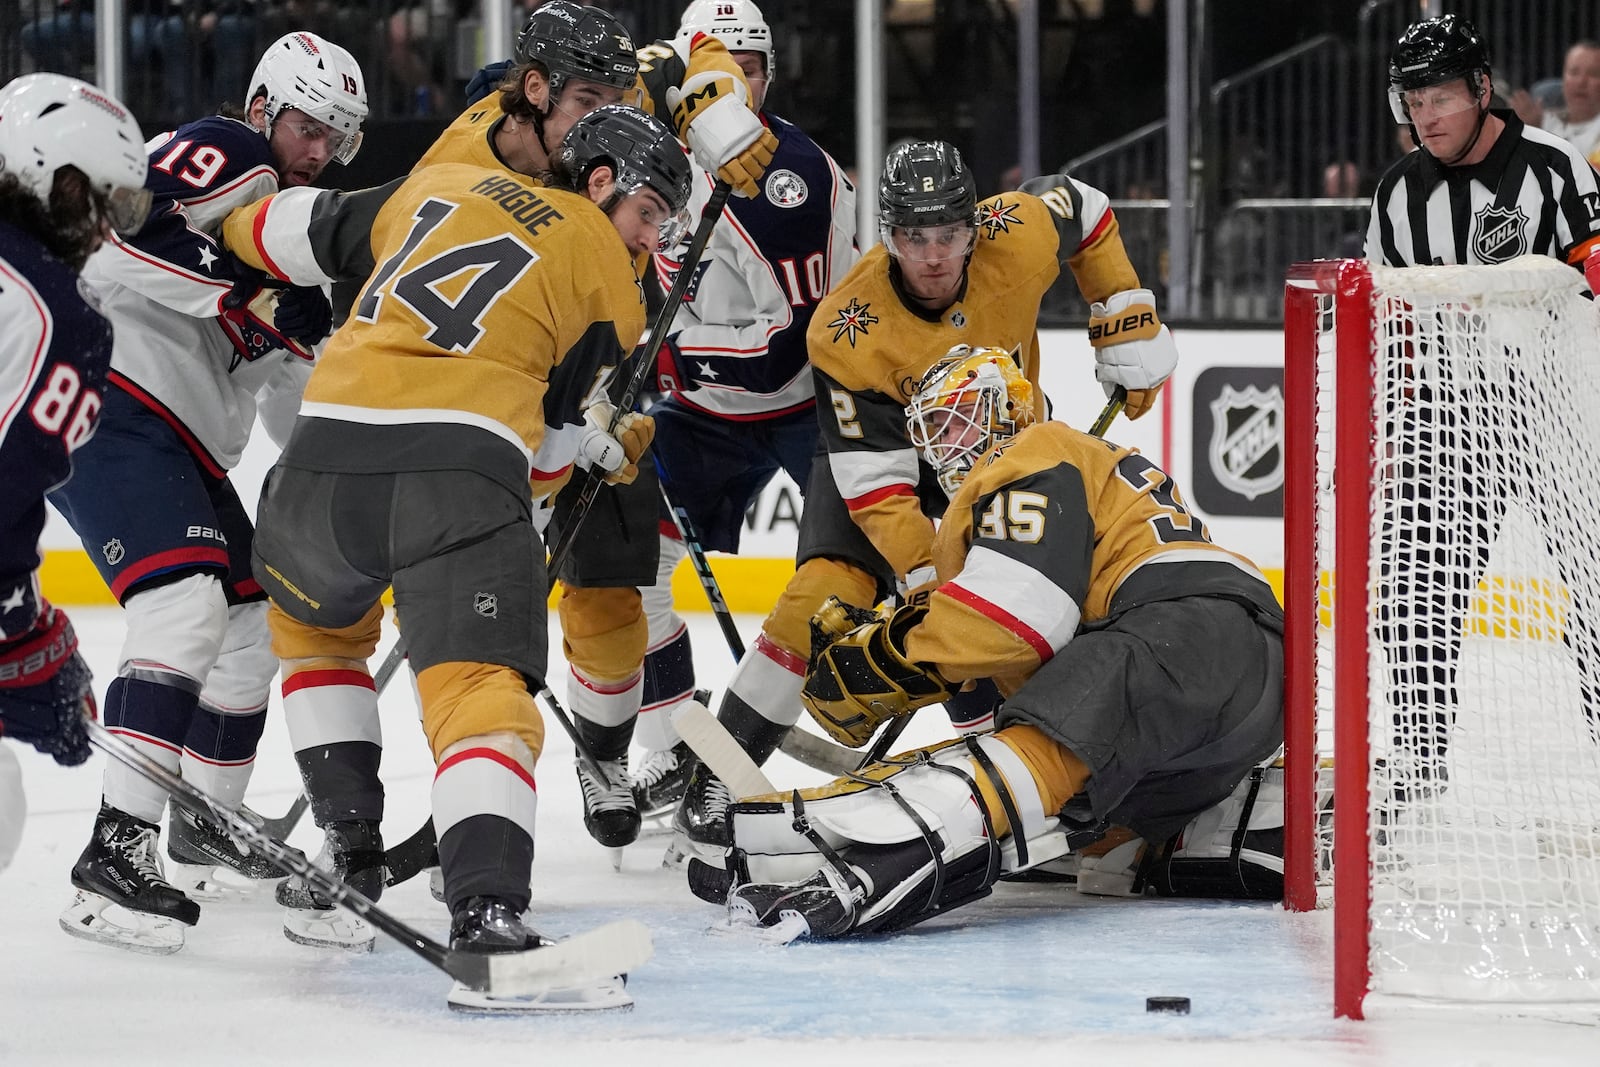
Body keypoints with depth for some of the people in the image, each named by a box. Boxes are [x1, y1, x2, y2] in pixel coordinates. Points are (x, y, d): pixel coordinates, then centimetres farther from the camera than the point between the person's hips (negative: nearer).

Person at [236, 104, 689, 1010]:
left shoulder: (438, 185, 24)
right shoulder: (610, 278, 15)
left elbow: (297, 237, 31)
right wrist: (610, 449, 37)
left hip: (328, 451, 4)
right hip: (465, 474, -4)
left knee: (314, 624, 32)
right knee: (482, 692, -12)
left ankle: (348, 860, 25)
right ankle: (488, 916, -34)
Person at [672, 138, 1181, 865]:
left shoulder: (1018, 238, -28)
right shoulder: (846, 334, -34)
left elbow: (1084, 212, -2)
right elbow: (876, 481, -32)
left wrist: (1129, 324, -5)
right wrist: (934, 579, -39)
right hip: (880, 444, -4)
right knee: (825, 598, -22)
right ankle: (715, 783, -16)